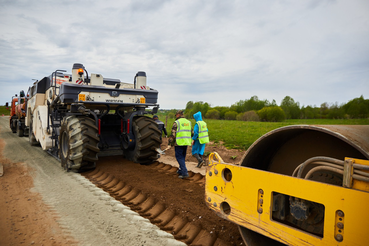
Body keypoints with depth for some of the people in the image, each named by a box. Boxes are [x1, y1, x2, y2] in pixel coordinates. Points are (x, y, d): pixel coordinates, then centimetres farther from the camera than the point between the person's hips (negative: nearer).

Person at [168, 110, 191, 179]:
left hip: (179, 143, -7)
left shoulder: (176, 122, -10)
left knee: (179, 157, -2)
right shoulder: (188, 122, 12)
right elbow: (191, 132, 16)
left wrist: (170, 141, -3)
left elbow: (173, 133, -13)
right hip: (186, 142, 7)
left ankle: (184, 172, -11)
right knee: (182, 157, 18)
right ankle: (180, 170, 28)